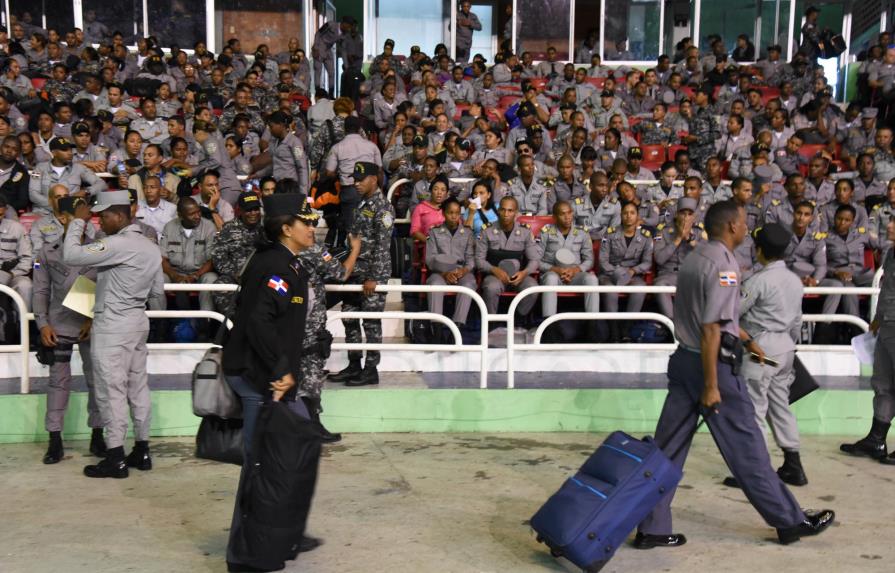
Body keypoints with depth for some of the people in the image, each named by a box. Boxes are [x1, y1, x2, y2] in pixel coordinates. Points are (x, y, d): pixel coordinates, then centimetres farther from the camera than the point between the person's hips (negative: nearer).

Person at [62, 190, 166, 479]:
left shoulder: (118, 244, -18)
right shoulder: (150, 246, 10)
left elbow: (71, 256, -19)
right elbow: (158, 292, 14)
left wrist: (77, 222, -8)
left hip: (112, 325, -9)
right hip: (138, 322, 9)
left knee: (112, 390, -2)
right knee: (138, 387, 11)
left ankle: (115, 458, 3)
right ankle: (142, 451, 18)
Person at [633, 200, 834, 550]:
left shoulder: (694, 259, 13)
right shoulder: (723, 265, -15)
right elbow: (711, 330, -20)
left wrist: (745, 339, 38)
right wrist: (711, 386, -19)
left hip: (683, 360, 9)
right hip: (714, 365, -9)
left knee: (668, 448, 8)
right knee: (747, 449, 5)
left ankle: (651, 528, 12)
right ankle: (790, 521, 22)